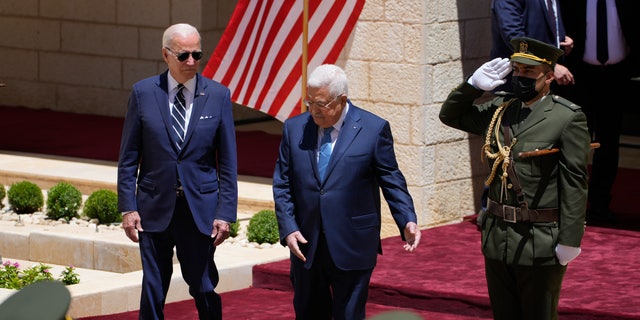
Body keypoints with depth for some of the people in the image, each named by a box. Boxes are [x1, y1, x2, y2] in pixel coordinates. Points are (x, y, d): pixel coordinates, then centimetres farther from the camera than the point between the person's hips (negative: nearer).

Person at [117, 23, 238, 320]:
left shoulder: (218, 95, 0)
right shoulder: (143, 93, 0)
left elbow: (228, 161, 2)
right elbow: (128, 157, 3)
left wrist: (225, 212, -4)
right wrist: (127, 207, -3)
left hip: (200, 209, 0)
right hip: (155, 207, 0)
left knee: (204, 288, 5)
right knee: (152, 292, 6)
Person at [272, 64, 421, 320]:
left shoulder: (374, 129, -4)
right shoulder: (294, 128, 5)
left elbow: (392, 181, -1)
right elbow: (282, 185, 6)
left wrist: (408, 221, -15)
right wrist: (288, 229, -6)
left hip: (352, 248, -3)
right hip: (305, 245, 3)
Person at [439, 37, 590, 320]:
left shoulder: (568, 118, -10)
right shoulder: (500, 110, 9)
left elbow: (574, 183, -13)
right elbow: (450, 115, 20)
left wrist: (569, 240, -16)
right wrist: (474, 84, 3)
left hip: (541, 243, -6)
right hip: (497, 240, 6)